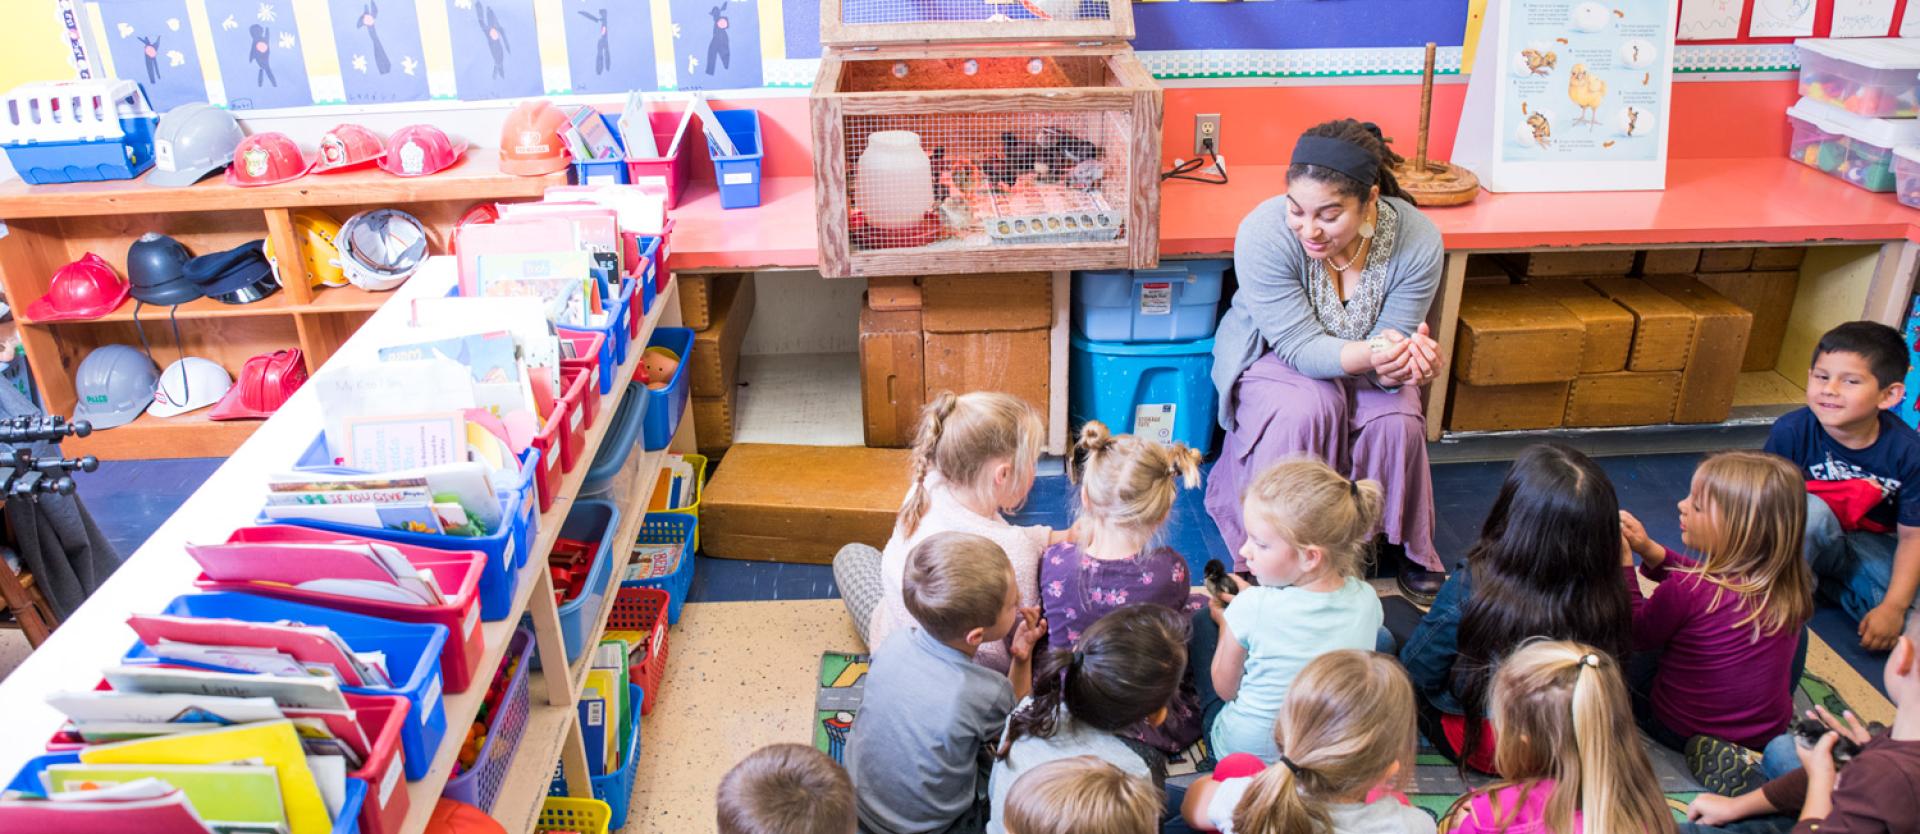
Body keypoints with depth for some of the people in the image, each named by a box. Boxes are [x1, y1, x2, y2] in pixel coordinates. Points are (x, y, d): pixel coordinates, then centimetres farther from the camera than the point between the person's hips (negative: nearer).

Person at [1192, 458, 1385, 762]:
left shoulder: (1251, 609, -31)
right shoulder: (1366, 600, -17)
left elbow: (1225, 689, -11)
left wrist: (1225, 620, 6)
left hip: (1240, 748, -3)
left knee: (1202, 619, 15)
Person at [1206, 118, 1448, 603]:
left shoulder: (1417, 240, -24)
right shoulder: (1262, 234, -32)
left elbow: (1389, 346, -19)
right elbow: (1302, 348, -30)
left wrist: (1404, 361, -45)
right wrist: (1372, 355, -50)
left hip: (1359, 364, 2)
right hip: (1275, 355, -2)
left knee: (1397, 421, -26)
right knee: (1305, 412, -33)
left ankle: (1405, 544, 2)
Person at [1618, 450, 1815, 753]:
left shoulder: (1685, 591, -30)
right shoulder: (1792, 586, -12)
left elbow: (1636, 634, -10)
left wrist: (1624, 563, -9)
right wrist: (1650, 551, -4)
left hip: (1683, 733, -4)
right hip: (1771, 731, 5)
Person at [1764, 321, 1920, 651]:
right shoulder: (1790, 432, -21)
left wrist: (1893, 607, -19)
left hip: (1871, 544, 2)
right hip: (1806, 539, -1)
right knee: (1809, 509, -35)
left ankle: (1818, 582, -1)